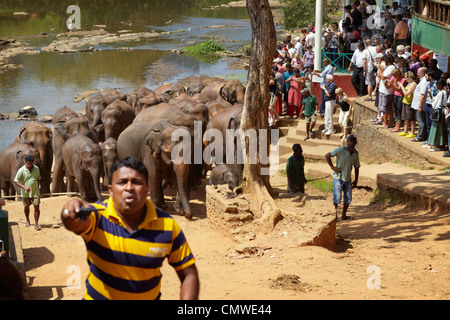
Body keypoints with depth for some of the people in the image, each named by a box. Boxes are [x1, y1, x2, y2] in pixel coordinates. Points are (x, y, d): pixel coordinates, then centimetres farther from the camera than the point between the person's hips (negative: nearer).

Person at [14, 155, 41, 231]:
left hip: (35, 192, 1)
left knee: (36, 207, -10)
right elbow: (16, 181, -14)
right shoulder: (21, 170, -13)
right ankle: (27, 220, 42)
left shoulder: (36, 169, -1)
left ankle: (36, 224, -5)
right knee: (26, 206, 16)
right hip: (25, 193, -1)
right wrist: (24, 187, -27)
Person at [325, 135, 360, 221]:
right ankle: (334, 215, 4)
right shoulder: (341, 151, -13)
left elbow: (356, 167, 12)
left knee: (348, 198, 7)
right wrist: (332, 167, -13)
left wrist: (356, 180, 9)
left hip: (348, 179, 5)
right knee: (337, 197, -6)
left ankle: (344, 215, 19)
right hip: (338, 178, -5)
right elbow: (327, 155, -10)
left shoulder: (356, 154, 3)